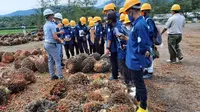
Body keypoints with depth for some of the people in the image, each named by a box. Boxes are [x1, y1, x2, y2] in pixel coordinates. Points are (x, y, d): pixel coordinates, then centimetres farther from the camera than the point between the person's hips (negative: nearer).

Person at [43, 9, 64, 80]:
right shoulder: (52, 25, -18)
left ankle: (52, 75, 19)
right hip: (52, 45, -9)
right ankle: (60, 76, -1)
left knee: (50, 60, 13)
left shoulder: (45, 25, 10)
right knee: (57, 60, -4)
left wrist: (58, 33, 21)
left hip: (46, 44, 9)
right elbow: (55, 37, -21)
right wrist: (60, 40, -5)